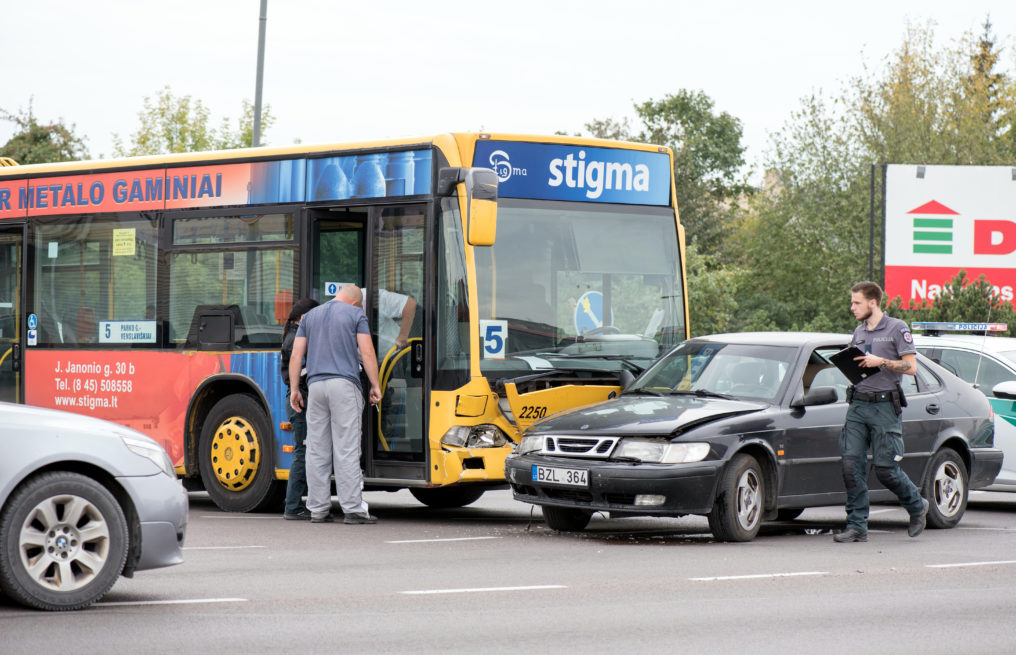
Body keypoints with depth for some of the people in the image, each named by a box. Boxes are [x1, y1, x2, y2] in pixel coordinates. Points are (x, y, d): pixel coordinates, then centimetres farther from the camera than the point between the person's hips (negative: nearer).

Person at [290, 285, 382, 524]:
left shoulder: (310, 316, 18)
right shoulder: (355, 314, 6)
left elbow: (296, 354, 12)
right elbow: (367, 352, -2)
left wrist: (294, 388, 14)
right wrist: (375, 386, 2)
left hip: (316, 385, 4)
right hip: (344, 385, -4)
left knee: (317, 451, 5)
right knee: (346, 450, -6)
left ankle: (318, 509, 6)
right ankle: (353, 509, -8)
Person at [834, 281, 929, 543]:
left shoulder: (897, 329, -2)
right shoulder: (859, 332, 18)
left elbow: (911, 367, -7)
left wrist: (881, 362, -16)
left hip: (885, 406, -6)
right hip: (858, 405, 6)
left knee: (885, 469, -5)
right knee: (852, 465, -5)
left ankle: (917, 506, 21)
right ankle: (857, 526, -2)